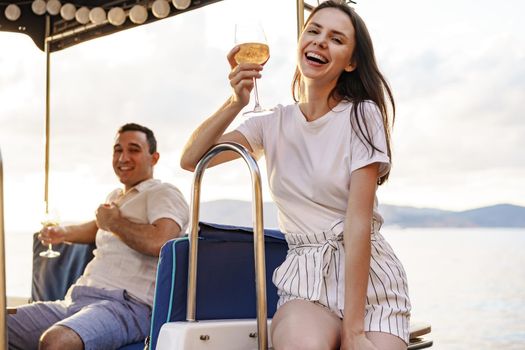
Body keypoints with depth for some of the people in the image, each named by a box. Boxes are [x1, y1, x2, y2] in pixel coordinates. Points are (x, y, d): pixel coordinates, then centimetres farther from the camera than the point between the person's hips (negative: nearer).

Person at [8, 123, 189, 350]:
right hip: (74, 301, 9)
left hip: (126, 304, -9)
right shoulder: (115, 196, 28)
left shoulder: (164, 193, -1)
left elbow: (159, 242, -23)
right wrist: (63, 233, 31)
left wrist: (115, 222, -6)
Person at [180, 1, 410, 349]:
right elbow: (191, 159, 3)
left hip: (369, 275, -1)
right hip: (305, 279, 1)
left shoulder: (362, 115, -4)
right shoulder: (274, 124, 10)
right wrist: (237, 101, -10)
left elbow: (358, 221, -12)